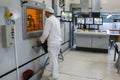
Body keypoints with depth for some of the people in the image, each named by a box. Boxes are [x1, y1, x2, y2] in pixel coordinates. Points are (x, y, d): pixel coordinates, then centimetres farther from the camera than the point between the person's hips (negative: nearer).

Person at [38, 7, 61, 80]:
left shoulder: (49, 20, -14)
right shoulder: (57, 19, 12)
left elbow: (46, 33, -15)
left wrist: (41, 39, 2)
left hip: (52, 43, -8)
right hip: (58, 41, 8)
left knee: (53, 59, 3)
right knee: (55, 59, 18)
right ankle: (55, 73, 31)